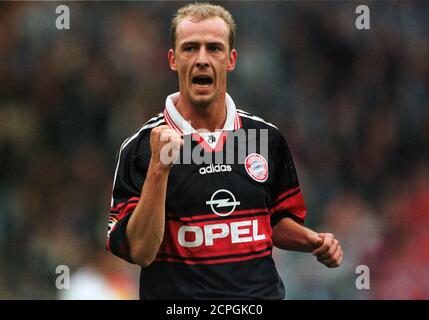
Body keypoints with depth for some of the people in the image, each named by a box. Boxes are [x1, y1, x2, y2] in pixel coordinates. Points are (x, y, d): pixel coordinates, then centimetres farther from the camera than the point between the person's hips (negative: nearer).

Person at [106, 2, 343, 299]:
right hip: (179, 297, -3)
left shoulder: (268, 138, 2)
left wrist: (313, 241, -4)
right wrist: (159, 167, -25)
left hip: (262, 293, 3)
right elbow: (139, 252, -17)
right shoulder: (141, 146, -9)